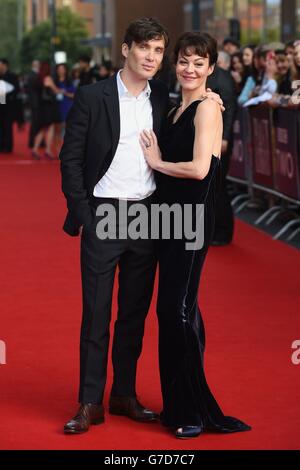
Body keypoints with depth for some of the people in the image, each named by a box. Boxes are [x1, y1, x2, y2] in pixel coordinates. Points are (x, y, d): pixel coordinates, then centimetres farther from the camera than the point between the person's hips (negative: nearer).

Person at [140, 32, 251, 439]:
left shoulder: (206, 109, -10)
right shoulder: (177, 111, 16)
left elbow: (199, 168, -20)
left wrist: (157, 161, -8)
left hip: (193, 216, -9)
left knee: (180, 309, -6)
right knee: (170, 308, 11)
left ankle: (197, 412, 3)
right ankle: (178, 405, 20)